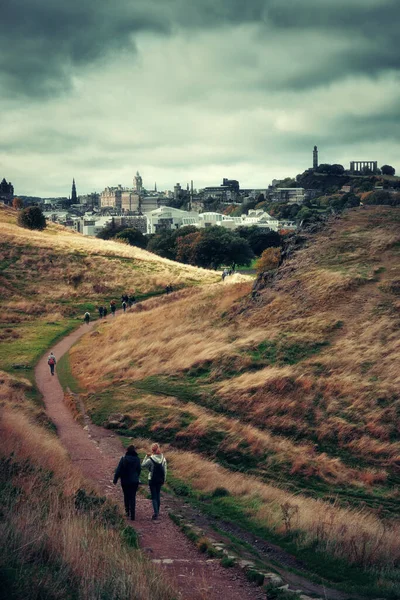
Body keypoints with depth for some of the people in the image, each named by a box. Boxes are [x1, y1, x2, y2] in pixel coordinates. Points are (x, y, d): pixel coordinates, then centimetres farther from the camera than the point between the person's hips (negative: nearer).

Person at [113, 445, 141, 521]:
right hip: (134, 481, 2)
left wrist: (115, 480, -3)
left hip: (125, 481, -2)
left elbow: (118, 470, -12)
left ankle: (127, 511, 27)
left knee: (126, 496, 18)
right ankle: (132, 515, -3)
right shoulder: (137, 459, -4)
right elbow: (139, 470, 7)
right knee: (133, 497, 5)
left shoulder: (124, 459, -13)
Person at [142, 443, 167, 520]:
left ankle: (156, 513, -13)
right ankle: (157, 511, 28)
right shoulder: (163, 459, -3)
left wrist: (146, 456, 0)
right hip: (160, 480, 5)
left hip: (152, 480, -5)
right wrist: (164, 479, 13)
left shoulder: (151, 459, -18)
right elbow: (165, 470, 3)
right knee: (158, 495, 19)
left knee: (154, 497, -2)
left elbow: (143, 465, -3)